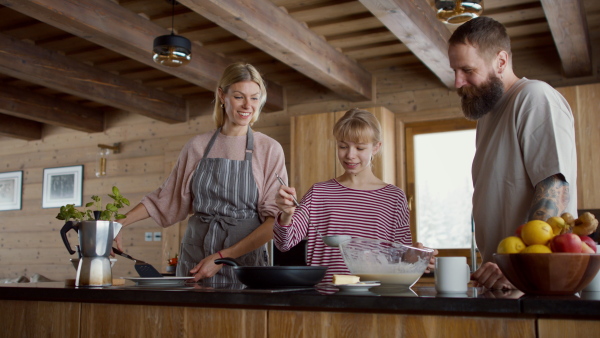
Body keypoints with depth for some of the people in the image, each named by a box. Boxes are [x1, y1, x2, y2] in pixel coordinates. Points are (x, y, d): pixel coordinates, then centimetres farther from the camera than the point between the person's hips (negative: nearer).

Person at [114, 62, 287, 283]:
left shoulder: (269, 149, -1)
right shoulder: (197, 147, 8)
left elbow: (274, 219, -7)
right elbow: (166, 199, 16)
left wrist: (222, 257, -15)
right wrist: (118, 223, 5)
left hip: (243, 266, -2)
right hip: (194, 265, 2)